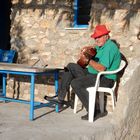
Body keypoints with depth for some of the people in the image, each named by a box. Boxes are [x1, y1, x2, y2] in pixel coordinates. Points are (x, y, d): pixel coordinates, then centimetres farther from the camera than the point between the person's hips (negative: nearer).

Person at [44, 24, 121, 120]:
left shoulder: (110, 47, -19)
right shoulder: (102, 45, 12)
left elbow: (101, 68, -27)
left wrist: (88, 60, -31)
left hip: (105, 79, -11)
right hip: (93, 73, 11)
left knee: (75, 83, -26)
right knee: (71, 67, 11)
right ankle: (60, 99, 6)